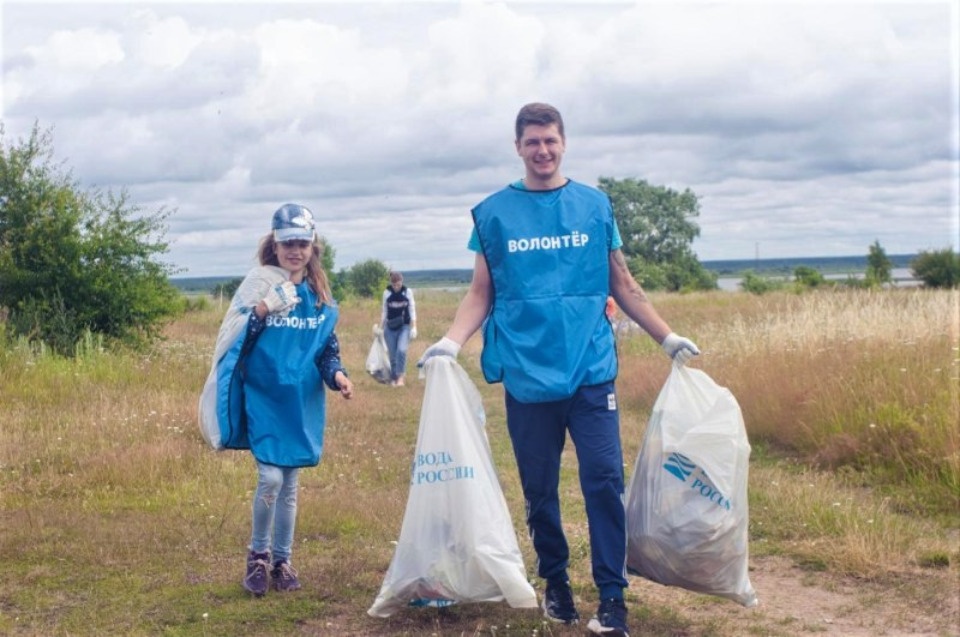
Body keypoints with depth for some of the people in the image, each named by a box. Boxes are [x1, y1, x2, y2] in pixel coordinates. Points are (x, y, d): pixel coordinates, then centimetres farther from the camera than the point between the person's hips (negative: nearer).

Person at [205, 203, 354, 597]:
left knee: (290, 484, 10)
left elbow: (328, 348, 12)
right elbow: (233, 341, -11)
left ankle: (282, 561, 24)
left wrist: (336, 374, -7)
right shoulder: (259, 284, -7)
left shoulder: (319, 294, 5)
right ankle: (258, 555, 11)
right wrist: (260, 313, -27)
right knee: (270, 478, -12)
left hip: (302, 402, 4)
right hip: (263, 397, -4)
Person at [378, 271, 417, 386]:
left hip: (404, 326, -1)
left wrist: (414, 327, -2)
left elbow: (412, 310, 2)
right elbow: (384, 311, 8)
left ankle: (400, 376, -11)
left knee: (402, 350, -20)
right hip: (391, 328, 1)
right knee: (393, 354, 2)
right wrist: (381, 328, 7)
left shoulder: (408, 292, -2)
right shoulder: (387, 293, 0)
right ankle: (393, 378, 14)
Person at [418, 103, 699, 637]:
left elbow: (624, 286, 14)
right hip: (526, 373, 0)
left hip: (591, 368, 0)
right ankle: (556, 583, 25)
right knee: (539, 489, 8)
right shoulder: (494, 213, 6)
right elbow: (481, 294, 7)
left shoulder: (596, 206, 8)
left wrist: (668, 338, 11)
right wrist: (451, 343, -7)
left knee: (604, 482, -7)